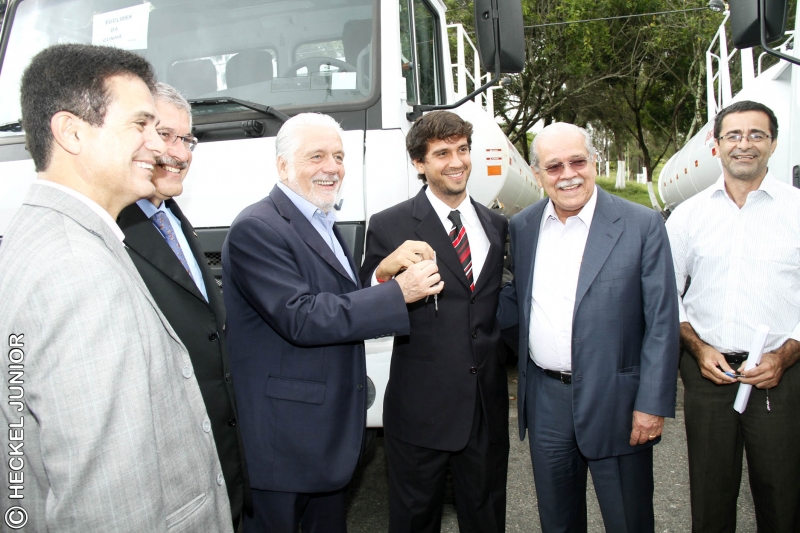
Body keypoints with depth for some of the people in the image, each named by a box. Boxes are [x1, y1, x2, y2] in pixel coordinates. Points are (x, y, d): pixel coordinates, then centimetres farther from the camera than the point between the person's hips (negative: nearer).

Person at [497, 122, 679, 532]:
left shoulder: (642, 226, -9)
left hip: (615, 401, -3)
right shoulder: (522, 227, 3)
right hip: (545, 401, 3)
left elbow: (661, 322, -9)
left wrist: (653, 405, -11)